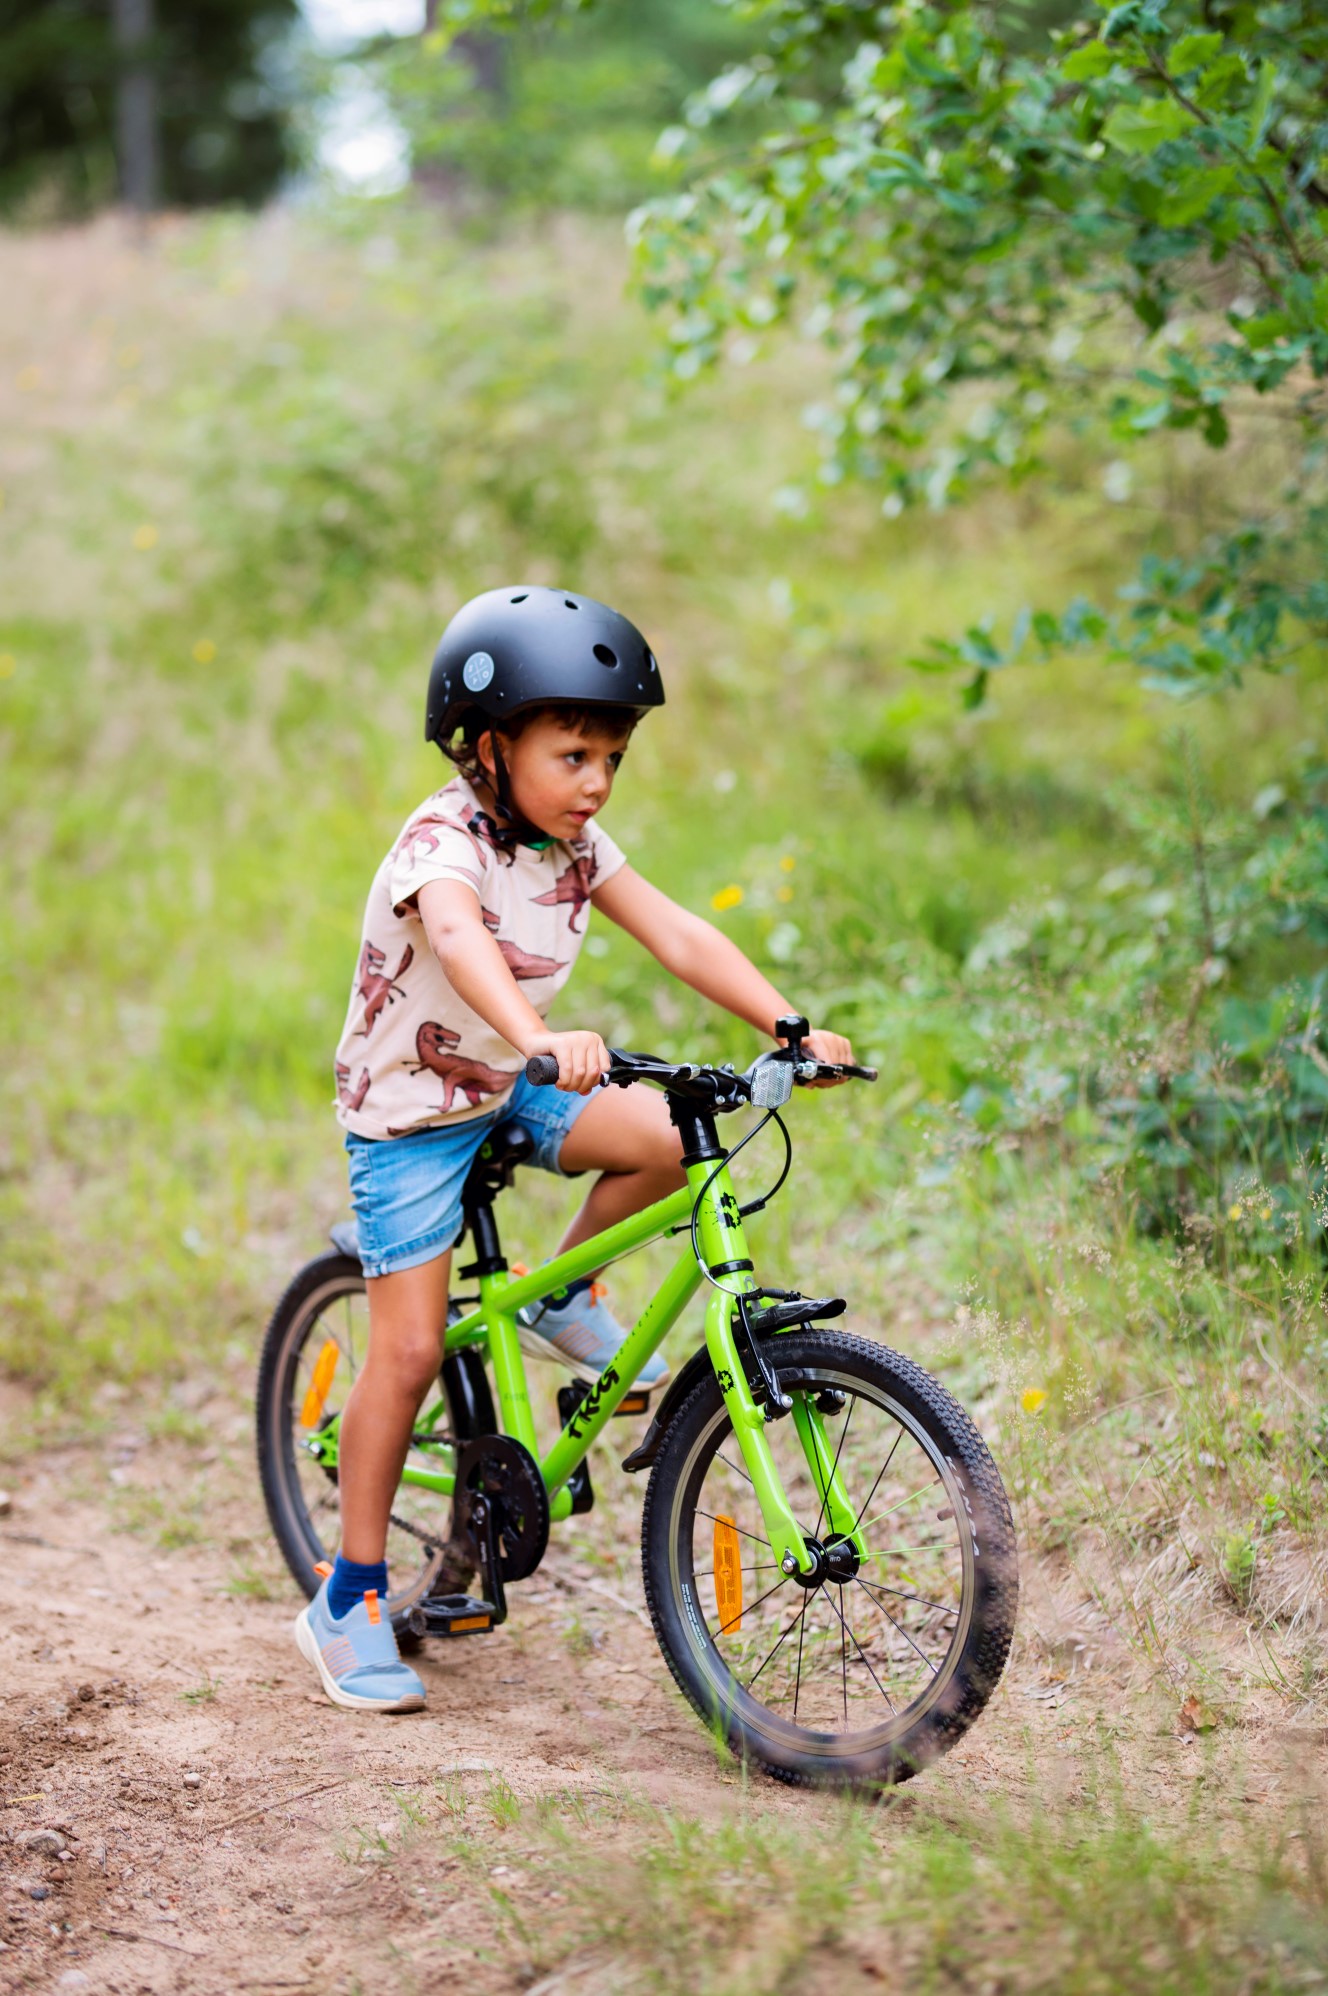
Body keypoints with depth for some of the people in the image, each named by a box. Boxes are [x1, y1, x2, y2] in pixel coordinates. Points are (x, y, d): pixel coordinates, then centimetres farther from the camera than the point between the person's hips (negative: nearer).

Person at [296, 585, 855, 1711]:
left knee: (662, 1137, -20)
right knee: (411, 1351, -8)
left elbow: (677, 938, -7)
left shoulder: (575, 841, -4)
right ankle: (351, 1604, 3)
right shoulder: (444, 838, -27)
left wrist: (790, 1024, -19)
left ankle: (565, 1302, 7)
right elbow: (459, 939, -48)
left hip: (508, 1087, 6)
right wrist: (539, 1039, -66)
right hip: (410, 1108, -6)